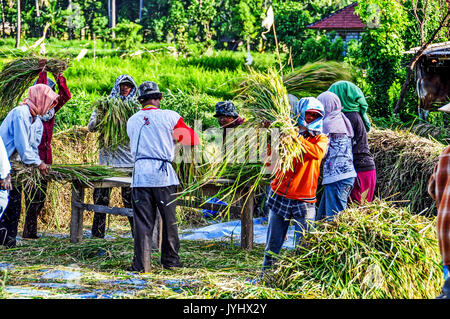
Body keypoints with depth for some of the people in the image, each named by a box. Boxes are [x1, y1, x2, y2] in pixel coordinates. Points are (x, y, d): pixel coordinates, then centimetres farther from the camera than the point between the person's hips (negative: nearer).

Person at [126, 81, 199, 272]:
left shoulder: (132, 121, 9)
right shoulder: (169, 116, -1)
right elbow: (192, 140, 7)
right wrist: (175, 138, 27)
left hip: (140, 175, 2)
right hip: (164, 174, -2)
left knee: (142, 221, 2)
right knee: (169, 220, 11)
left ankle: (141, 264, -2)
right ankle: (170, 260, 19)